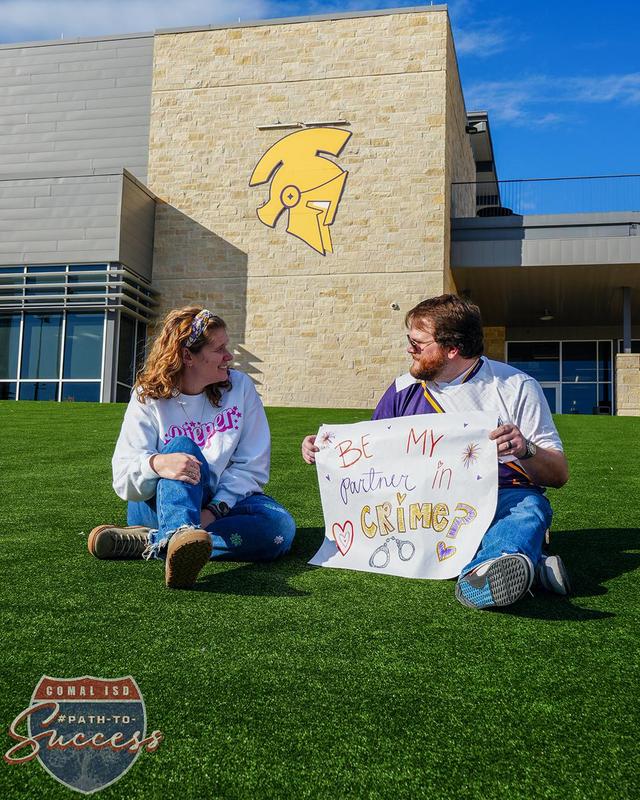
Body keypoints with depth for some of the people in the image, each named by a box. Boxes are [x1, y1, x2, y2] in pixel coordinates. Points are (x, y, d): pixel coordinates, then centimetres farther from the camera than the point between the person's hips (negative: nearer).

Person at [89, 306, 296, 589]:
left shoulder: (240, 387, -1)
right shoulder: (149, 398, -5)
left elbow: (252, 465, -5)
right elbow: (123, 477, -15)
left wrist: (215, 509, -21)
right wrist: (156, 464, -39)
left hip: (225, 502, 2)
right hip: (159, 506, -2)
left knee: (281, 527, -29)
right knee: (182, 447, -31)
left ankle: (150, 541, -34)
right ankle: (178, 536, -61)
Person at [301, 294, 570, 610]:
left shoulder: (516, 387, 2)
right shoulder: (405, 390, 11)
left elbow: (559, 475, 1)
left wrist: (524, 450, -21)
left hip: (502, 498, -1)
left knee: (529, 506, -35)